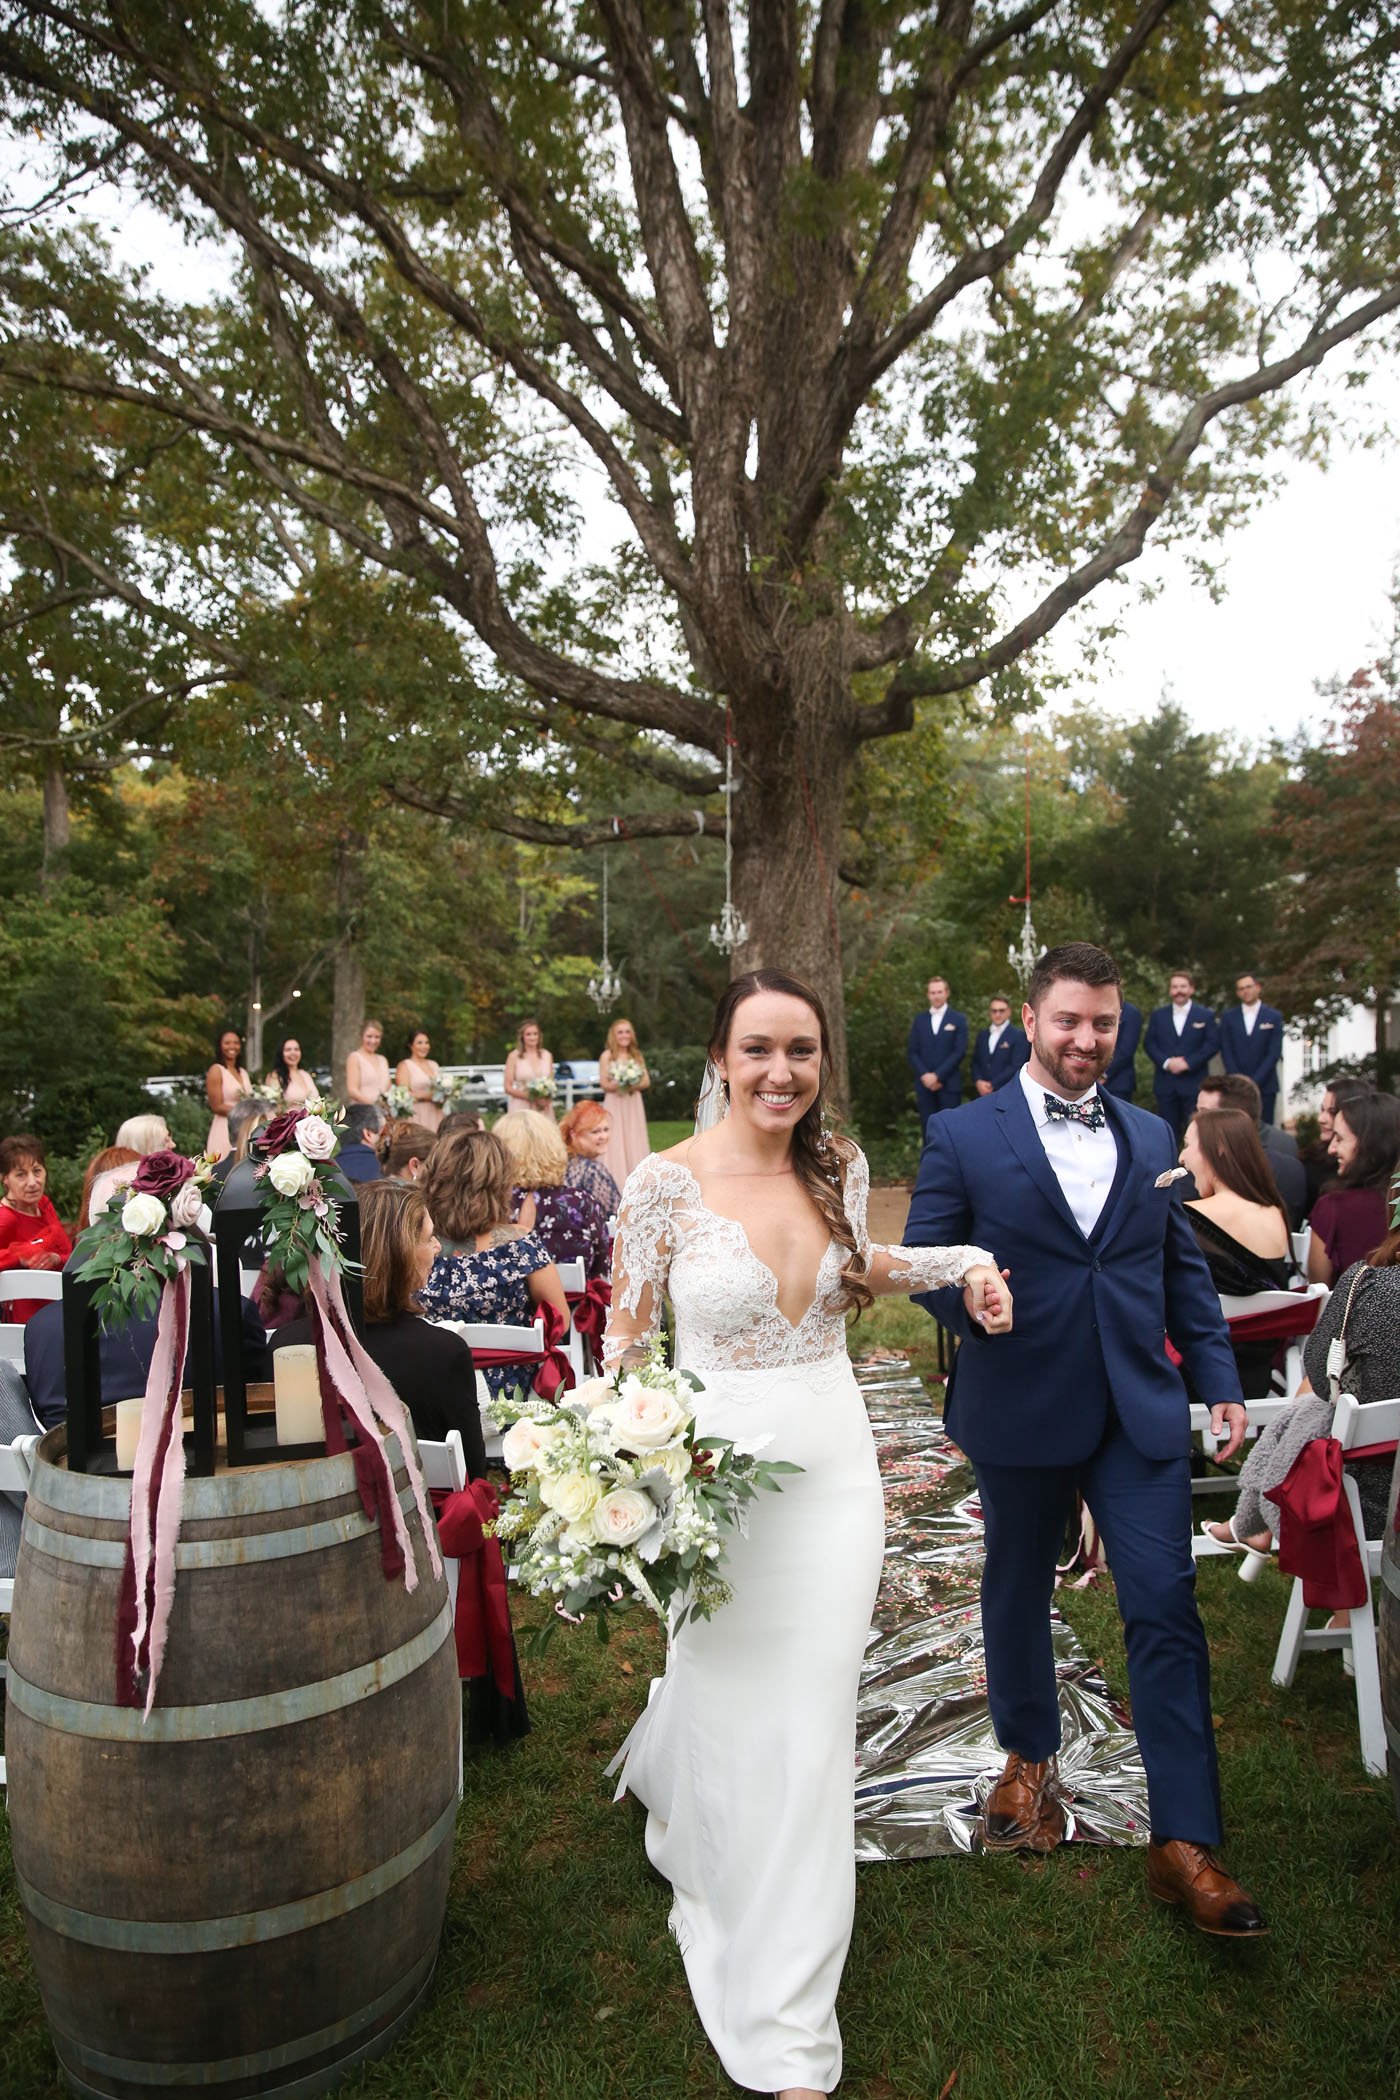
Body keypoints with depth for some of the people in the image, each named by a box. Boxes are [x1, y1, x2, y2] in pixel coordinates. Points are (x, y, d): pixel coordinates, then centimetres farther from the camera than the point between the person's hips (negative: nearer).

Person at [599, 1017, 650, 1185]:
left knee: (635, 1142, 2)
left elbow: (646, 1081, 7)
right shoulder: (607, 1056, 0)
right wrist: (619, 1085, -20)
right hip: (615, 1103, -3)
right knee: (616, 1143, -6)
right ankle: (617, 1183, -3)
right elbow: (604, 1084, -4)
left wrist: (635, 1085, -12)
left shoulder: (637, 1055, 11)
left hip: (634, 1103, 3)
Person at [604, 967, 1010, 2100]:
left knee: (812, 1722, 14)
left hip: (835, 1468, 4)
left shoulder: (840, 1165, -1)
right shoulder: (665, 1182, -14)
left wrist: (963, 1264, 3)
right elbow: (628, 1339, -5)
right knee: (731, 1712, 10)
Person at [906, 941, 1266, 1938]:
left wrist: (1221, 1381, 6)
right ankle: (1029, 1758, 41)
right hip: (1020, 1408, -2)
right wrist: (965, 1300, -26)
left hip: (1141, 1409, 2)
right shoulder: (963, 1136, -5)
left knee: (1167, 1607, -2)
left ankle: (1184, 1841, 9)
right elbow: (925, 1256, -4)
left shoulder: (1152, 1137, 8)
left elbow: (1185, 1268, 12)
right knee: (1018, 1591, 17)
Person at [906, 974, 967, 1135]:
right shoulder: (919, 1019, 13)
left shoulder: (958, 1019, 4)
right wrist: (924, 1075, -8)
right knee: (928, 1130, 2)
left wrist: (938, 1075, -13)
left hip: (949, 1084, -2)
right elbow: (912, 1052, 7)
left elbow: (960, 1052, -5)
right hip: (924, 1084, 2)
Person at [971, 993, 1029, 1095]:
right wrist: (978, 1082, -4)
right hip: (983, 1093, 5)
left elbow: (1016, 1066, -9)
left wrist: (992, 1085, -12)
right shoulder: (982, 1034, 17)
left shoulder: (1019, 1035, -1)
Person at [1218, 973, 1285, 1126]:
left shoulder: (1274, 1016, 4)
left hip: (1264, 1085, -1)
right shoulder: (1228, 1017, 8)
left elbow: (1274, 1053, -2)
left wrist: (1255, 1081, -10)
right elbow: (1226, 1051, 3)